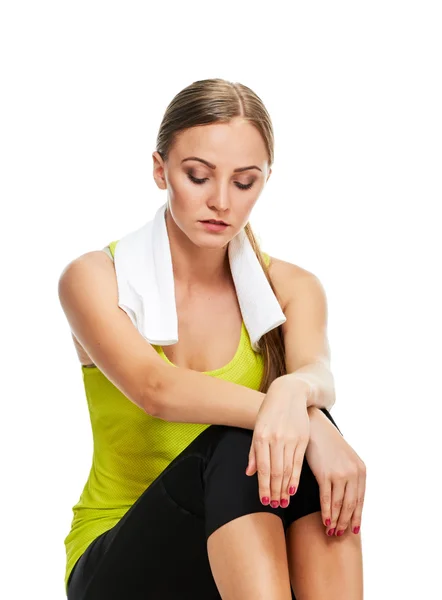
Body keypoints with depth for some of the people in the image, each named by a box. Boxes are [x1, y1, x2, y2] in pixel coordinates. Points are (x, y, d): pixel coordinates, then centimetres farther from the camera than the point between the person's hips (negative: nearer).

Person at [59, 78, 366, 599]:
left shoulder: (291, 287, 4)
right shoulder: (94, 278, -6)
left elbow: (317, 370, -19)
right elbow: (155, 388, -26)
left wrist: (294, 391, -45)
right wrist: (305, 420, -42)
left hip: (240, 552, 3)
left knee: (302, 439, -30)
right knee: (239, 444, -33)